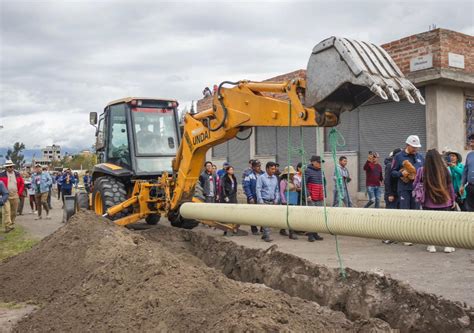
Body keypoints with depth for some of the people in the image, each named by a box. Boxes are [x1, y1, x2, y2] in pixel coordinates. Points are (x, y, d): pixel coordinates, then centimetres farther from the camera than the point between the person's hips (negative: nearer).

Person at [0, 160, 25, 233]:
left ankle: (12, 224, 26)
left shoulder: (17, 174, 6)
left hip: (15, 196, 3)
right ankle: (8, 226, -15)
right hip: (6, 196, -3)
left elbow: (22, 183, 13)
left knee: (14, 212, 11)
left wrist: (19, 192, 6)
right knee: (6, 211, -12)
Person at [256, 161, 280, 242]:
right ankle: (266, 235, -10)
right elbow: (258, 189, -7)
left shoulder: (275, 178, 12)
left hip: (272, 201, 5)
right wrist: (260, 201, -12)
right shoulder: (261, 177, -4)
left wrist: (276, 199, 7)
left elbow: (277, 190, 18)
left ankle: (264, 235, 13)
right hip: (264, 201, -5)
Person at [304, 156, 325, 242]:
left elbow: (324, 184, 23)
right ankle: (310, 235, 0)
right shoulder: (308, 171, -4)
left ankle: (315, 234, 16)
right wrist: (308, 195, -15)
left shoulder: (321, 171, 15)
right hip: (311, 198, -7)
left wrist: (324, 195, 16)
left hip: (320, 199, 7)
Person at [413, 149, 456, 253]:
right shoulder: (444, 169, -5)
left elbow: (415, 185, 0)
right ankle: (448, 245, 12)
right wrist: (453, 199, 13)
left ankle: (431, 246, 12)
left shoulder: (422, 170, -9)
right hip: (444, 201, 1)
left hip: (428, 202, -1)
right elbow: (450, 186, 3)